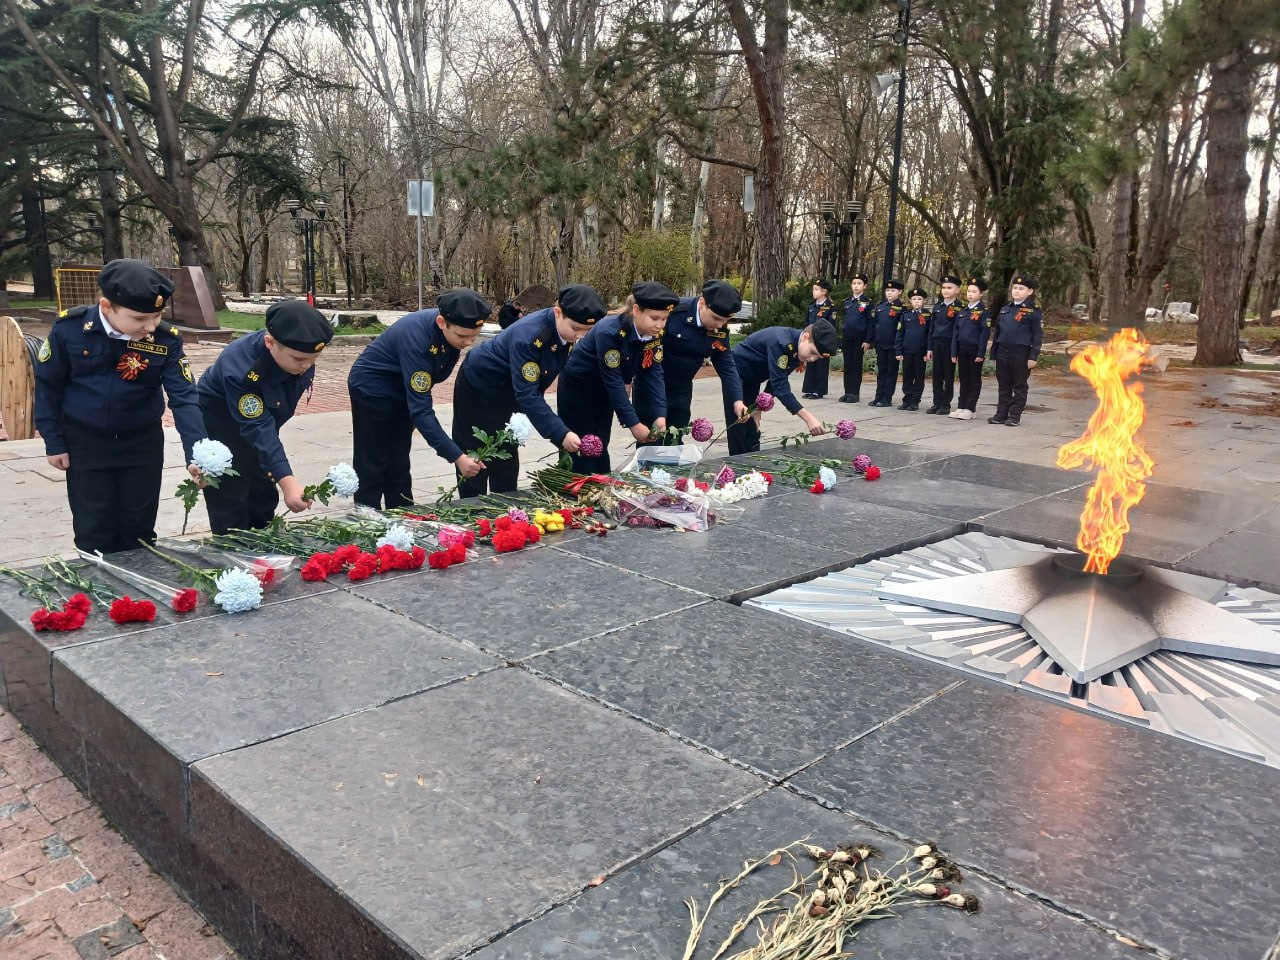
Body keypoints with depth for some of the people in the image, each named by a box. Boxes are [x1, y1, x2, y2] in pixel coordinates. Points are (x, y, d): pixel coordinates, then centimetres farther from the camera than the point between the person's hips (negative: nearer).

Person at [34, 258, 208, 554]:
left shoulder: (166, 340, -18)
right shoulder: (69, 328, -17)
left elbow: (184, 398, -19)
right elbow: (48, 386, -5)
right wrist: (54, 443, -1)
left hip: (143, 443, 1)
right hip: (86, 442, -1)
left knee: (139, 529, 13)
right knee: (94, 532, 7)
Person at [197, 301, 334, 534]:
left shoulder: (300, 353, -20)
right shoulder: (239, 367, -40)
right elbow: (258, 428, -42)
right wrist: (286, 480, -49)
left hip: (261, 420, 6)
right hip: (216, 428, -6)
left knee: (264, 500, 14)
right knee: (230, 512, -6)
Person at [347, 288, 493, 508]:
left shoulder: (453, 330, -16)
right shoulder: (417, 338, -39)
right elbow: (420, 410, -39)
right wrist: (457, 457, -43)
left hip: (403, 390, 7)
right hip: (371, 389, -7)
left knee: (399, 467, 11)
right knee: (372, 467, -3)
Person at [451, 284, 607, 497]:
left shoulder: (566, 331, -15)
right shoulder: (529, 336, -37)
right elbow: (526, 394, -38)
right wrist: (560, 434, -41)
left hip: (508, 390, 7)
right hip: (479, 385, -7)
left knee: (506, 457, 11)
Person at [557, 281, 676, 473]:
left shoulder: (654, 334, -14)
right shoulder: (610, 332, -33)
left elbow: (653, 374, -12)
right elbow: (613, 380, -31)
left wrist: (660, 414, -25)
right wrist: (633, 424, -30)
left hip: (603, 391, 6)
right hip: (577, 387, -6)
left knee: (601, 447, 12)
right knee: (583, 450, -2)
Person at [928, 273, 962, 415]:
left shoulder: (958, 308, -4)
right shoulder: (937, 306, 10)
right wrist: (930, 347, 8)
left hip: (950, 345, -5)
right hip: (937, 344, 5)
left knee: (948, 376, 3)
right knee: (937, 375, 6)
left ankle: (946, 405, 9)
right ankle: (937, 403, 13)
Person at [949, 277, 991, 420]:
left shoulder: (984, 312, -6)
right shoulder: (962, 311, 11)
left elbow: (985, 333, -10)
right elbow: (955, 332, 11)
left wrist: (981, 353, -15)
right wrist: (954, 352, 6)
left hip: (975, 350, -5)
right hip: (962, 350, 5)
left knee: (974, 380, 2)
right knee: (963, 379, 10)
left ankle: (969, 409, 4)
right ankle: (961, 407, 15)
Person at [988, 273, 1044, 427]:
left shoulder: (1034, 311, -4)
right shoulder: (1004, 309, 12)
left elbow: (1038, 335, -7)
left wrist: (1033, 356, -13)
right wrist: (994, 353, 12)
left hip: (1021, 354, -5)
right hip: (1002, 353, 5)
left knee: (1019, 386, 4)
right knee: (1004, 386, 11)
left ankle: (1015, 416, 9)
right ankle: (1001, 414, 18)